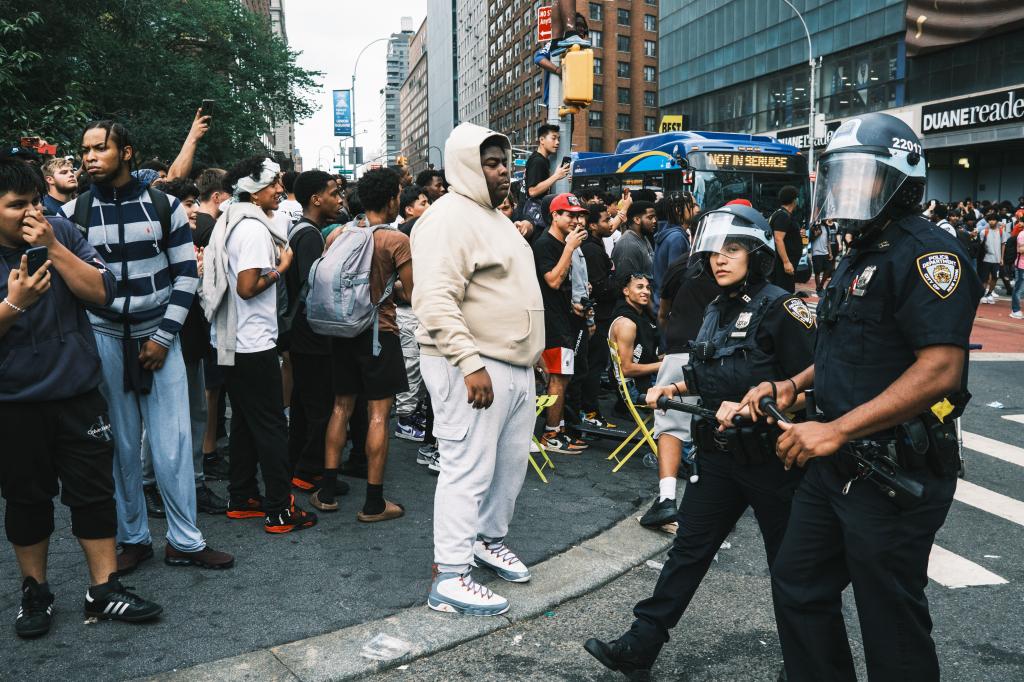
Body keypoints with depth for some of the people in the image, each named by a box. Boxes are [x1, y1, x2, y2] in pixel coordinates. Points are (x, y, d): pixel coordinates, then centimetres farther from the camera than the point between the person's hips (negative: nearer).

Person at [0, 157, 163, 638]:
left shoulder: (61, 232, -3)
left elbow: (102, 292, -10)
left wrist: (53, 247, -19)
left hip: (79, 393, 1)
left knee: (93, 491, 6)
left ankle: (104, 590, 18)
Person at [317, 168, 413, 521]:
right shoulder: (396, 240, -11)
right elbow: (412, 294, -10)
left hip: (343, 330, 6)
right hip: (379, 331, -5)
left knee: (341, 408, 14)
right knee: (378, 415, 0)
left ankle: (327, 492, 19)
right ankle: (373, 502, 4)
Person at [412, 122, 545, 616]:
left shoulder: (494, 217, 18)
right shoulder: (449, 219, -14)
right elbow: (435, 302, -24)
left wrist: (527, 358, 23)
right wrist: (470, 363, -28)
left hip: (515, 366, 10)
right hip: (472, 368, -10)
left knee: (510, 463, 17)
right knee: (468, 470, -6)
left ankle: (489, 541, 36)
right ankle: (448, 578, 3)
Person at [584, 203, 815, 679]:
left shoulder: (780, 308, -13)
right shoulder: (716, 310, 11)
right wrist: (673, 388, 5)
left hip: (769, 457, -7)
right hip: (719, 455, 7)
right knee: (687, 549, 8)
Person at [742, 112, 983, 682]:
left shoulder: (926, 253, -17)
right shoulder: (861, 255, 15)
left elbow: (940, 370, -27)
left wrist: (836, 430, -27)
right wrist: (793, 386, 8)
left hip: (896, 475, -10)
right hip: (838, 465, 10)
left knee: (891, 619, 5)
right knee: (799, 587, 18)